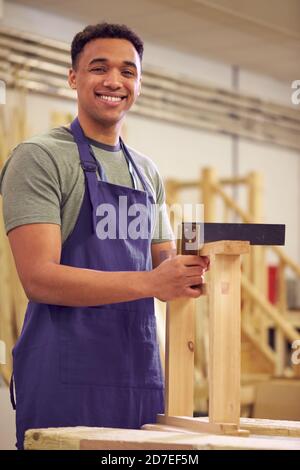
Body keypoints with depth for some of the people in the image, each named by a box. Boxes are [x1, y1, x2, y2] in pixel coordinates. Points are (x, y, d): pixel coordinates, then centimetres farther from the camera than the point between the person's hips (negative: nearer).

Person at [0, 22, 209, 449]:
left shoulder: (148, 173, 18)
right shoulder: (39, 157, -4)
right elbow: (39, 277, -14)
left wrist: (194, 269, -1)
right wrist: (150, 282, -22)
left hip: (141, 374, 7)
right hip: (66, 377, -6)